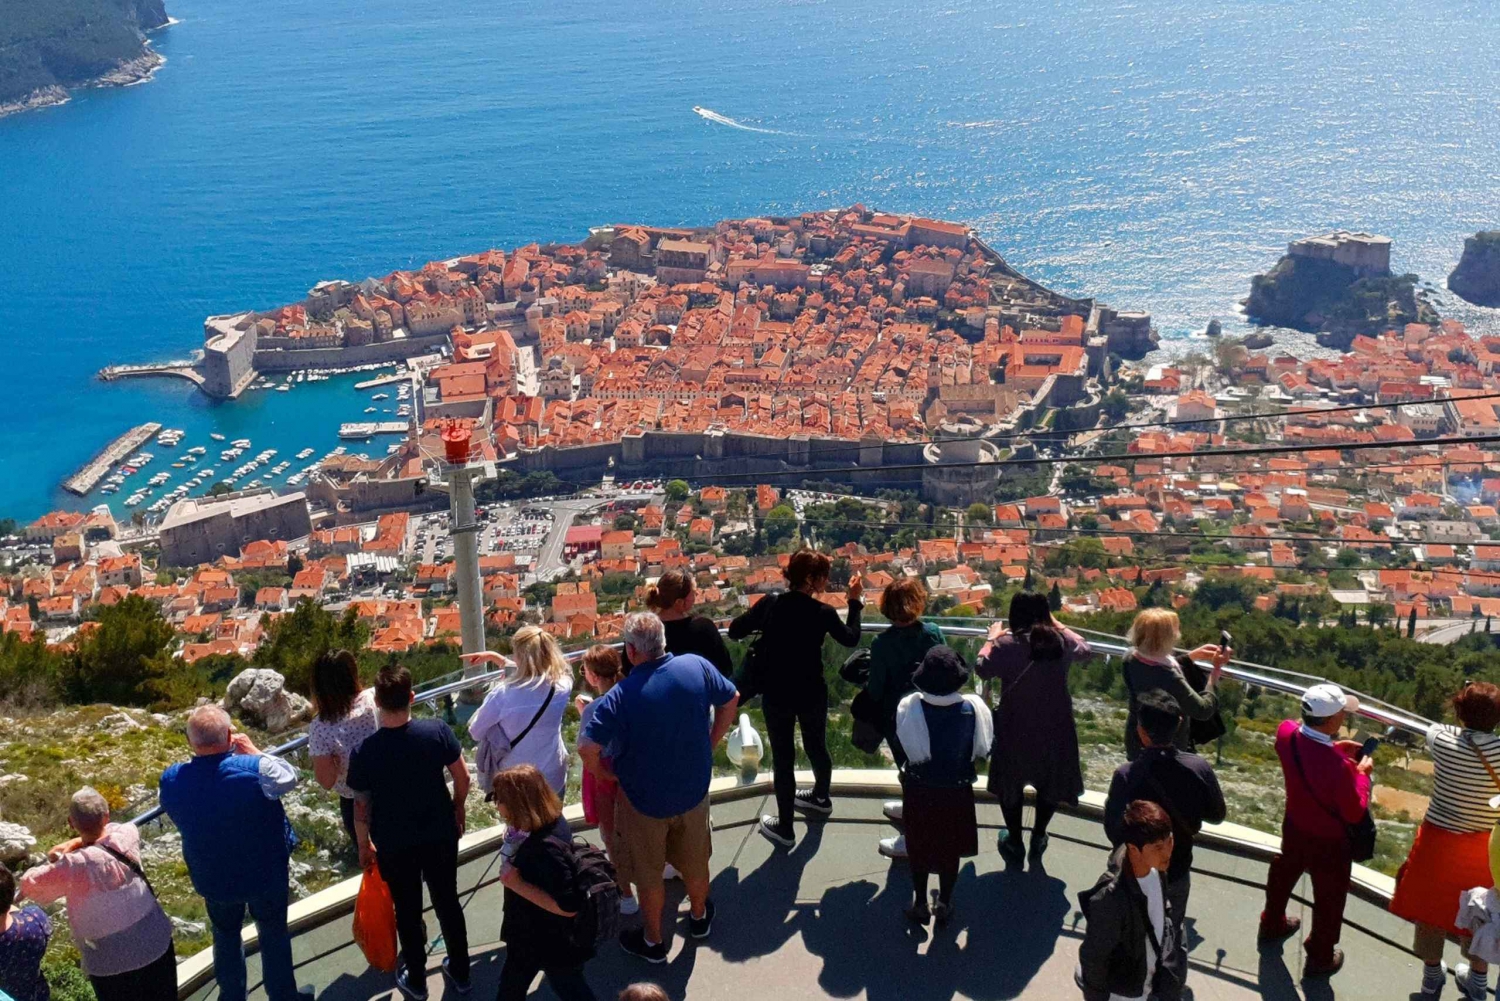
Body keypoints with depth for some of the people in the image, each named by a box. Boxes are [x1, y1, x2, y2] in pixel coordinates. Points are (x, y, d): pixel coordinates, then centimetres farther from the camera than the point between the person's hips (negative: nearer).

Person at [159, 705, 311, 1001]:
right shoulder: (255, 768, -31)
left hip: (213, 880, 2)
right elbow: (289, 778, -10)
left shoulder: (171, 780, -20)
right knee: (274, 935, 20)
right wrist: (254, 751, -2)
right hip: (265, 874, -2)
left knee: (226, 938, 26)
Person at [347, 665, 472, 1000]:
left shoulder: (365, 751, -21)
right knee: (448, 902, 20)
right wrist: (458, 810, 11)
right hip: (440, 834, 2)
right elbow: (462, 778, -8)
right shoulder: (437, 730, -18)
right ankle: (460, 973, 36)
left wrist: (364, 844, 5)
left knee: (407, 911, 18)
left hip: (394, 845, -1)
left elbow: (361, 806, -11)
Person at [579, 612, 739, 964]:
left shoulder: (621, 695, -28)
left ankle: (653, 941, 38)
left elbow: (587, 748, -30)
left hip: (644, 799, -4)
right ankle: (699, 917, 52)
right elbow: (731, 700, 1)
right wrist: (711, 743, 11)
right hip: (694, 789, 4)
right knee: (694, 860, 27)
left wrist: (605, 771, -9)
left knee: (648, 874, 19)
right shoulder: (697, 667, -16)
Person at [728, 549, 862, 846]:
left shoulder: (769, 605, -13)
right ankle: (821, 798, 50)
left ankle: (785, 828, 20)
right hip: (812, 695, 1)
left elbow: (734, 631, -5)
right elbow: (850, 638, 3)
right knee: (817, 747, 25)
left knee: (783, 758, 10)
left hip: (776, 696, -1)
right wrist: (854, 602, 12)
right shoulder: (822, 613, -14)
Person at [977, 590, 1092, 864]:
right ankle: (1038, 838, 36)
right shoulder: (1062, 641, -9)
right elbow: (1085, 649, 12)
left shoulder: (1006, 645, -20)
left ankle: (1015, 842, 29)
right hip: (1055, 729, 3)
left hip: (1015, 731, -2)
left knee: (1010, 784, 19)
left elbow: (982, 669, -5)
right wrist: (1058, 625, 20)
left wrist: (992, 639, 8)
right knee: (1050, 782, 24)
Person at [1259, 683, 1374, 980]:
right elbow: (1355, 813, -23)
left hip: (1294, 827, 6)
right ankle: (1320, 959, 41)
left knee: (1284, 871, 33)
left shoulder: (1286, 732, -23)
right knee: (1329, 898, 19)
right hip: (1329, 842, -6)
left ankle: (1272, 924, 59)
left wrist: (1335, 747, -3)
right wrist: (1362, 774, -11)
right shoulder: (1338, 766, -42)